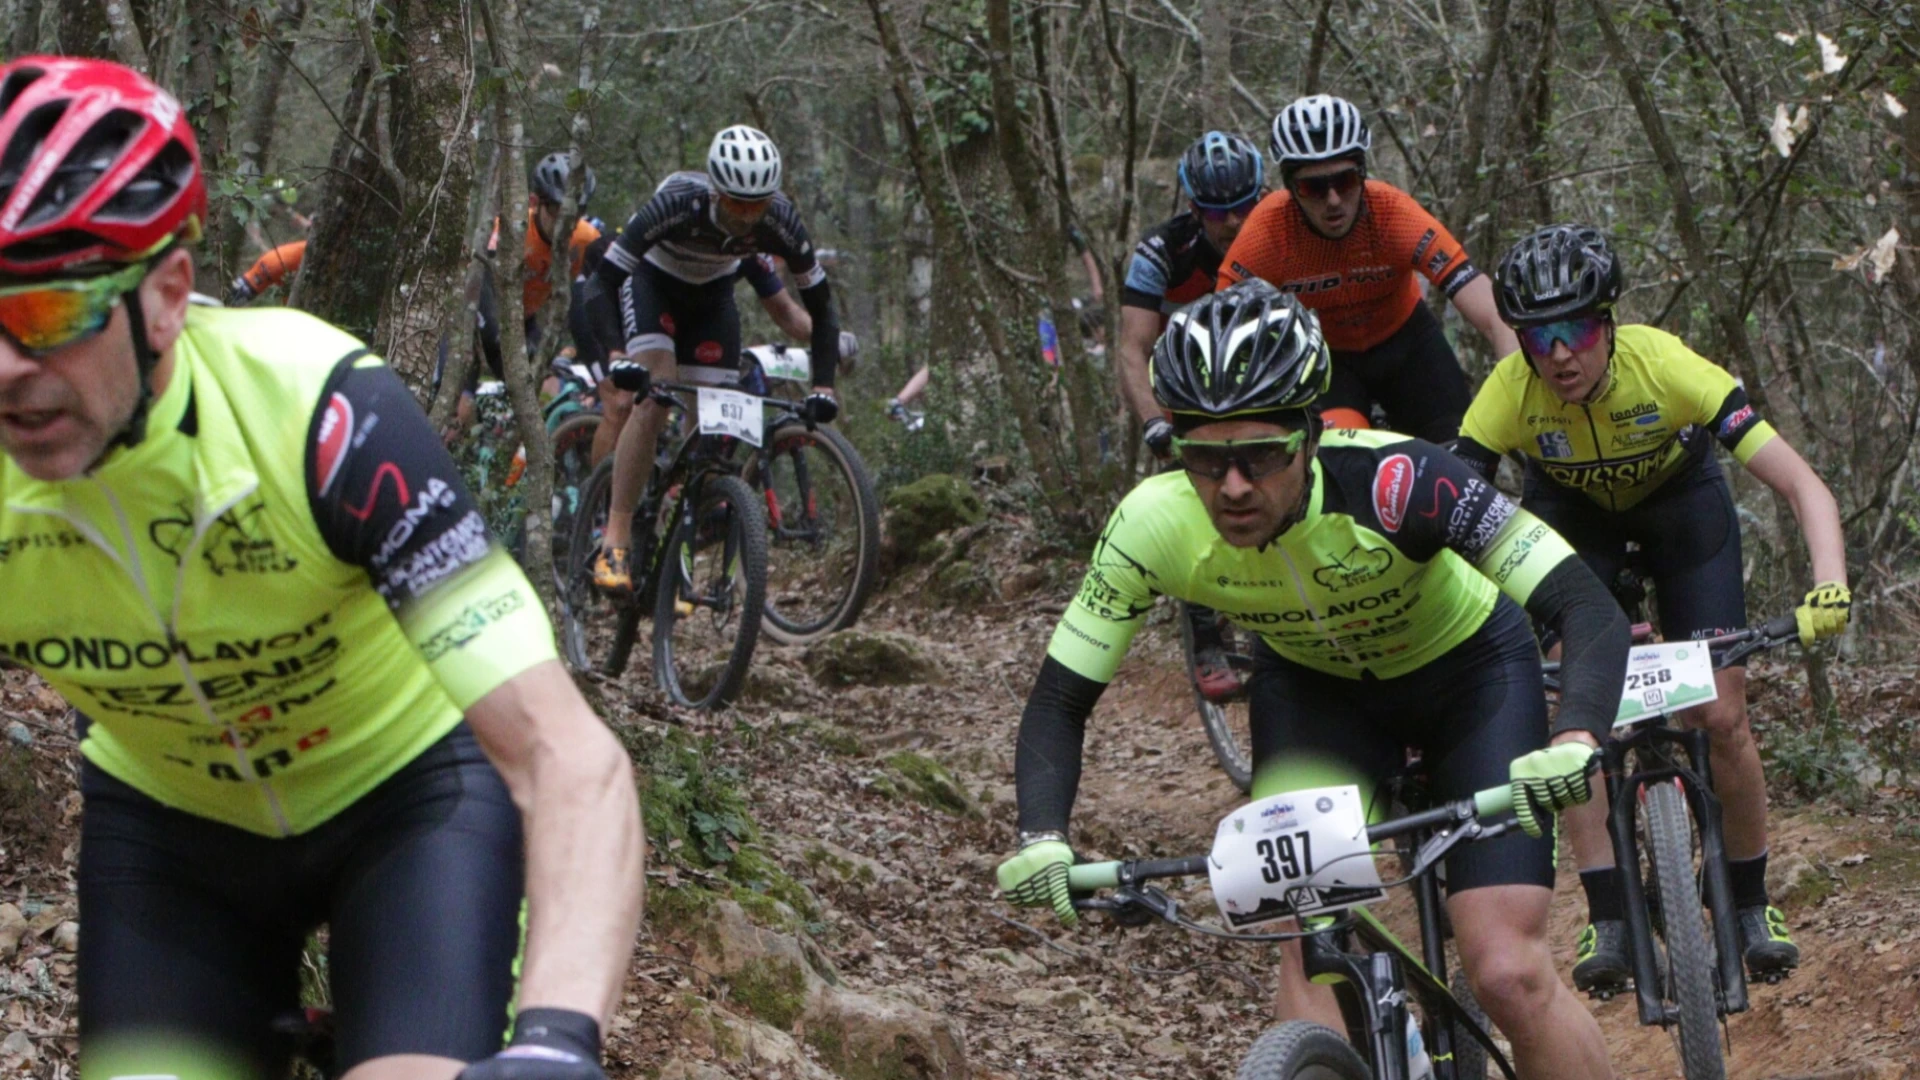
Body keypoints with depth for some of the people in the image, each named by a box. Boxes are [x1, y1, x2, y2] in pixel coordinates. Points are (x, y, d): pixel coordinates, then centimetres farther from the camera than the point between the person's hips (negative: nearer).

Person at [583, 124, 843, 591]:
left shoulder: (780, 220, -30)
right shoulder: (677, 204, -39)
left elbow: (820, 304, -18)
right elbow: (604, 281, -37)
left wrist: (823, 386, -28)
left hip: (712, 295, 3)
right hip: (652, 282, -3)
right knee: (654, 399, -25)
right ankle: (615, 545, -23)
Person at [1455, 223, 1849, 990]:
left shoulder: (1664, 366, -37)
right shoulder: (1511, 392, -33)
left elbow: (1803, 486, -38)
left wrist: (1829, 588, -53)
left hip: (1680, 498, -1)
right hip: (1570, 509, 1)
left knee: (1721, 717, -8)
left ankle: (1751, 906, 12)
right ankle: (1608, 923, -10)